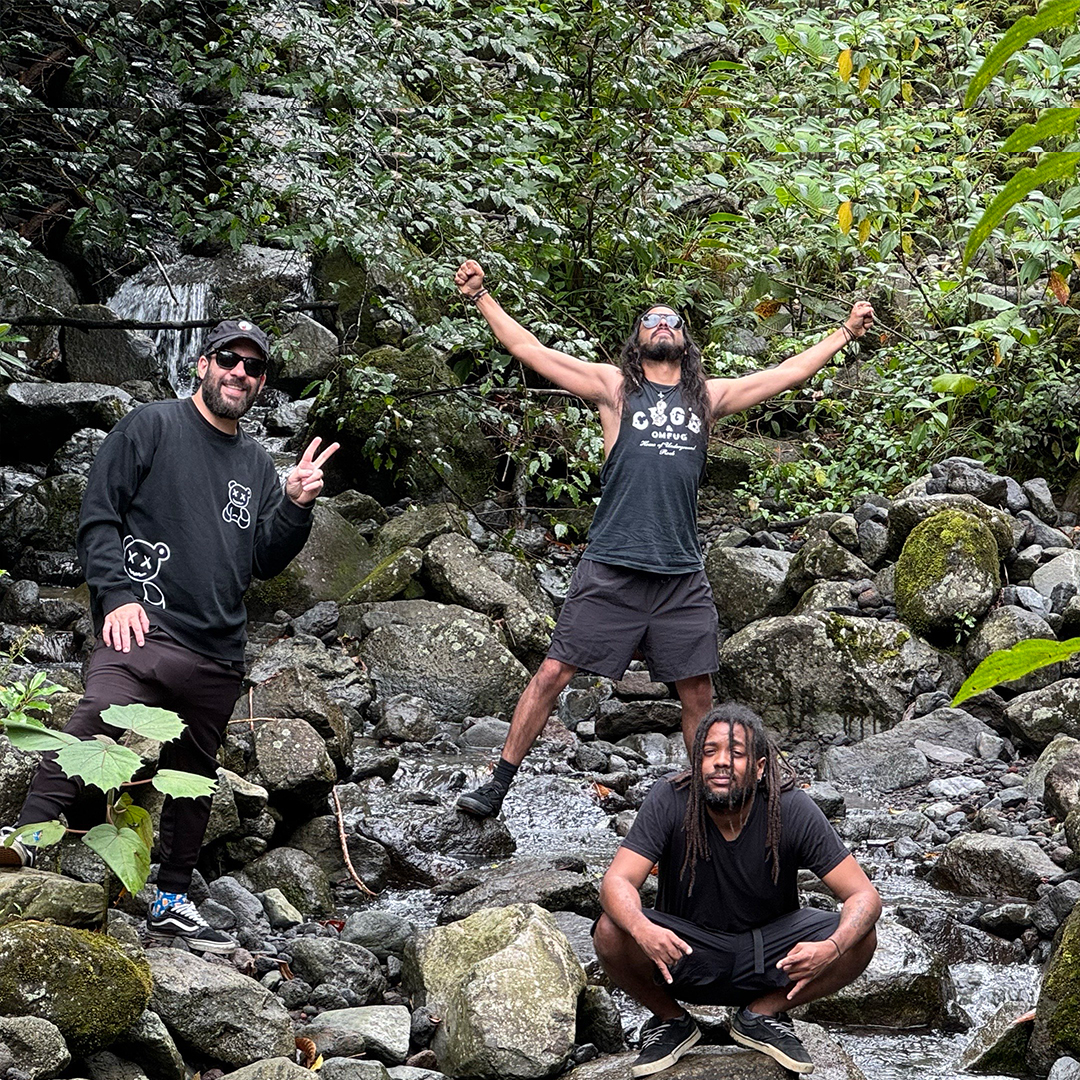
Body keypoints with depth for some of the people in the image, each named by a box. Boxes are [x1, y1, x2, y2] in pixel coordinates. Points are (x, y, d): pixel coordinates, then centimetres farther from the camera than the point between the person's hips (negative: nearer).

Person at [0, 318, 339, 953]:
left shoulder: (258, 465, 21)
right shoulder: (152, 427, 5)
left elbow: (265, 562, 16)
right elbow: (99, 517, -2)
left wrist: (297, 507, -2)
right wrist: (118, 595, -15)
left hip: (219, 653, 6)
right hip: (143, 626, -6)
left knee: (195, 777, 11)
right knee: (96, 723, -32)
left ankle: (173, 901, 21)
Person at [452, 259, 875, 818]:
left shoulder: (707, 397, 15)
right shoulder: (615, 387, 8)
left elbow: (788, 372, 23)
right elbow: (530, 350, 5)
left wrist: (845, 332, 28)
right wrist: (482, 298, 2)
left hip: (683, 577, 3)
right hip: (611, 571, -2)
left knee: (698, 695, 6)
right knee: (552, 673, -4)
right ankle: (498, 783, 6)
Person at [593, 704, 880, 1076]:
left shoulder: (791, 809, -19)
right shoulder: (669, 800, -19)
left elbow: (864, 896, -19)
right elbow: (616, 882, -25)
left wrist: (831, 948, -41)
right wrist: (643, 930, -49)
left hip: (767, 957, 1)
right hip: (685, 950, -1)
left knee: (860, 942, -24)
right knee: (611, 932, -30)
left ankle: (762, 1014, 2)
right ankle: (670, 1020, 1)